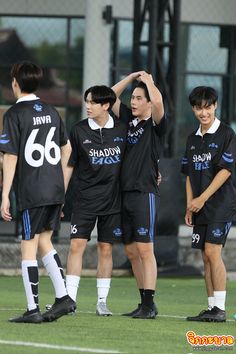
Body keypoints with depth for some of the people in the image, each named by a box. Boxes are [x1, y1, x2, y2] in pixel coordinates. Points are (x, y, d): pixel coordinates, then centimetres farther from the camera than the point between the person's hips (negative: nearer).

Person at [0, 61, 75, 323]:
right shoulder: (51, 112, 11)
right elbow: (66, 148, 21)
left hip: (31, 192, -6)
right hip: (55, 189, 6)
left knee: (28, 246, -1)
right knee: (44, 241, 16)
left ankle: (33, 309, -1)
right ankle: (63, 297, 8)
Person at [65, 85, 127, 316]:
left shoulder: (122, 128, 0)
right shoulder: (79, 131, -3)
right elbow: (68, 165, 2)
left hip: (112, 199, 1)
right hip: (84, 199, -1)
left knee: (106, 249, 5)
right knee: (77, 245, -8)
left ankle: (102, 301, 12)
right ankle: (70, 299, -6)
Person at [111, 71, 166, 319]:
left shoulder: (155, 125, -3)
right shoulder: (128, 121, 15)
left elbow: (158, 101, -21)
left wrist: (148, 81, -4)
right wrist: (132, 77, 14)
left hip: (145, 193, -7)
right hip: (125, 193, 7)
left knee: (144, 249, -10)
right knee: (131, 251, 8)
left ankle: (149, 305, -11)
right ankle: (144, 302, 13)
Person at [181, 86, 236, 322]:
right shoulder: (193, 139, 14)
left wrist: (202, 198, -14)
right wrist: (189, 206, 9)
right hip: (200, 207, 7)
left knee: (212, 252, -14)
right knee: (206, 256, 6)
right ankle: (212, 307, 9)